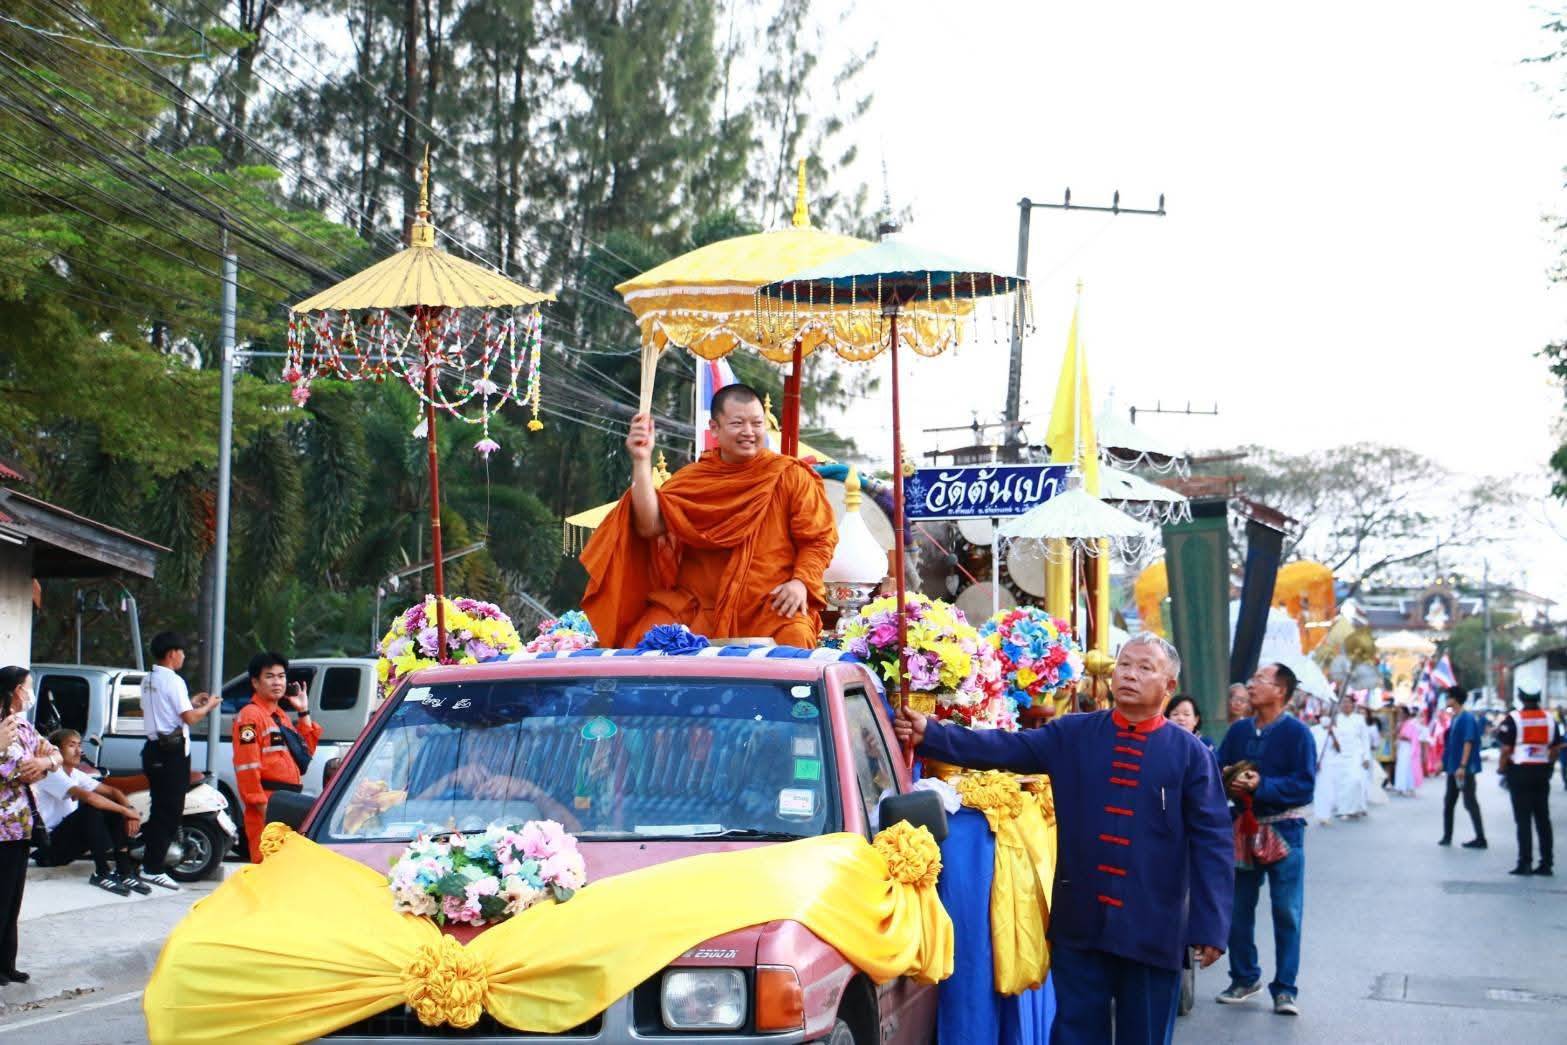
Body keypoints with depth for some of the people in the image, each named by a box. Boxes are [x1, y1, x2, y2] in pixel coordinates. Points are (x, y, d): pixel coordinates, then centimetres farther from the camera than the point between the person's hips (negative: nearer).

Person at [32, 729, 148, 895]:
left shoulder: (76, 774, 10)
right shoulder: (50, 774, -17)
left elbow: (112, 791, 9)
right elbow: (88, 797, -29)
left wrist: (130, 810, -11)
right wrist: (126, 810, -24)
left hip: (73, 835, 8)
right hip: (53, 845, -8)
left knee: (115, 811, -6)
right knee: (91, 809, -29)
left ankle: (124, 871, -9)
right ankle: (101, 873, -24)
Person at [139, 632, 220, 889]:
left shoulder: (148, 681, 14)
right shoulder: (173, 681, -14)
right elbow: (190, 718, -17)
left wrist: (191, 703, 22)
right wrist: (208, 707, 1)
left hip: (154, 749, 9)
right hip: (173, 752, -9)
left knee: (159, 809, 16)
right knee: (169, 812, -7)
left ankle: (150, 861, 18)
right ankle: (153, 868, -9)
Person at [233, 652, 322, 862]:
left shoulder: (281, 716, 20)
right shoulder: (250, 715, -8)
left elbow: (306, 750, 20)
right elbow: (247, 766, -16)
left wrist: (304, 712, 14)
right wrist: (262, 805, -21)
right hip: (267, 806, -9)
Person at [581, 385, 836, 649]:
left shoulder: (790, 476, 5)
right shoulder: (691, 479, 10)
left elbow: (819, 538, 3)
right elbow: (649, 526, -4)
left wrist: (801, 582, -15)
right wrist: (642, 461, -10)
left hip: (771, 605, -2)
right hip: (696, 605, 2)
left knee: (795, 638, -32)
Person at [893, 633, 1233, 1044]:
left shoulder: (1190, 754, -1)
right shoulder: (1072, 735, 5)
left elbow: (1213, 841, -3)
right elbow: (1002, 748, -2)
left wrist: (1210, 926, -8)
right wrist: (930, 734, -15)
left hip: (1154, 930, -1)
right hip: (1079, 922, 2)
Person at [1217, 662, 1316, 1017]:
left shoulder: (1297, 732, -9)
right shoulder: (1238, 731, 6)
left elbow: (1305, 785, -15)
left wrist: (1262, 786, -24)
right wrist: (1227, 780, -16)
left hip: (1284, 831, -5)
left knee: (1287, 912, -1)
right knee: (1238, 907, 11)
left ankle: (1284, 988, 6)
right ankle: (1244, 978, 26)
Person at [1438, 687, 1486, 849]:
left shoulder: (1467, 718, -15)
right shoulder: (1454, 719, 12)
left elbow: (1468, 743, -21)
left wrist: (1462, 766, -25)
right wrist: (1444, 762, 18)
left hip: (1464, 769, -9)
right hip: (1453, 768, 9)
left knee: (1470, 803, -5)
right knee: (1448, 802, 12)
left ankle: (1480, 838, -1)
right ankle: (1447, 836, 19)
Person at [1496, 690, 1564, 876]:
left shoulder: (1513, 719, -11)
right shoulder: (1549, 720, 4)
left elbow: (1506, 749, -13)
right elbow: (1556, 748, 8)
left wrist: (1502, 768, 1)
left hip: (1520, 772, -4)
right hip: (1542, 772, 4)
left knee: (1522, 819, -1)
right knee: (1543, 819, 9)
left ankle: (1525, 862, -3)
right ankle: (1546, 862, 10)